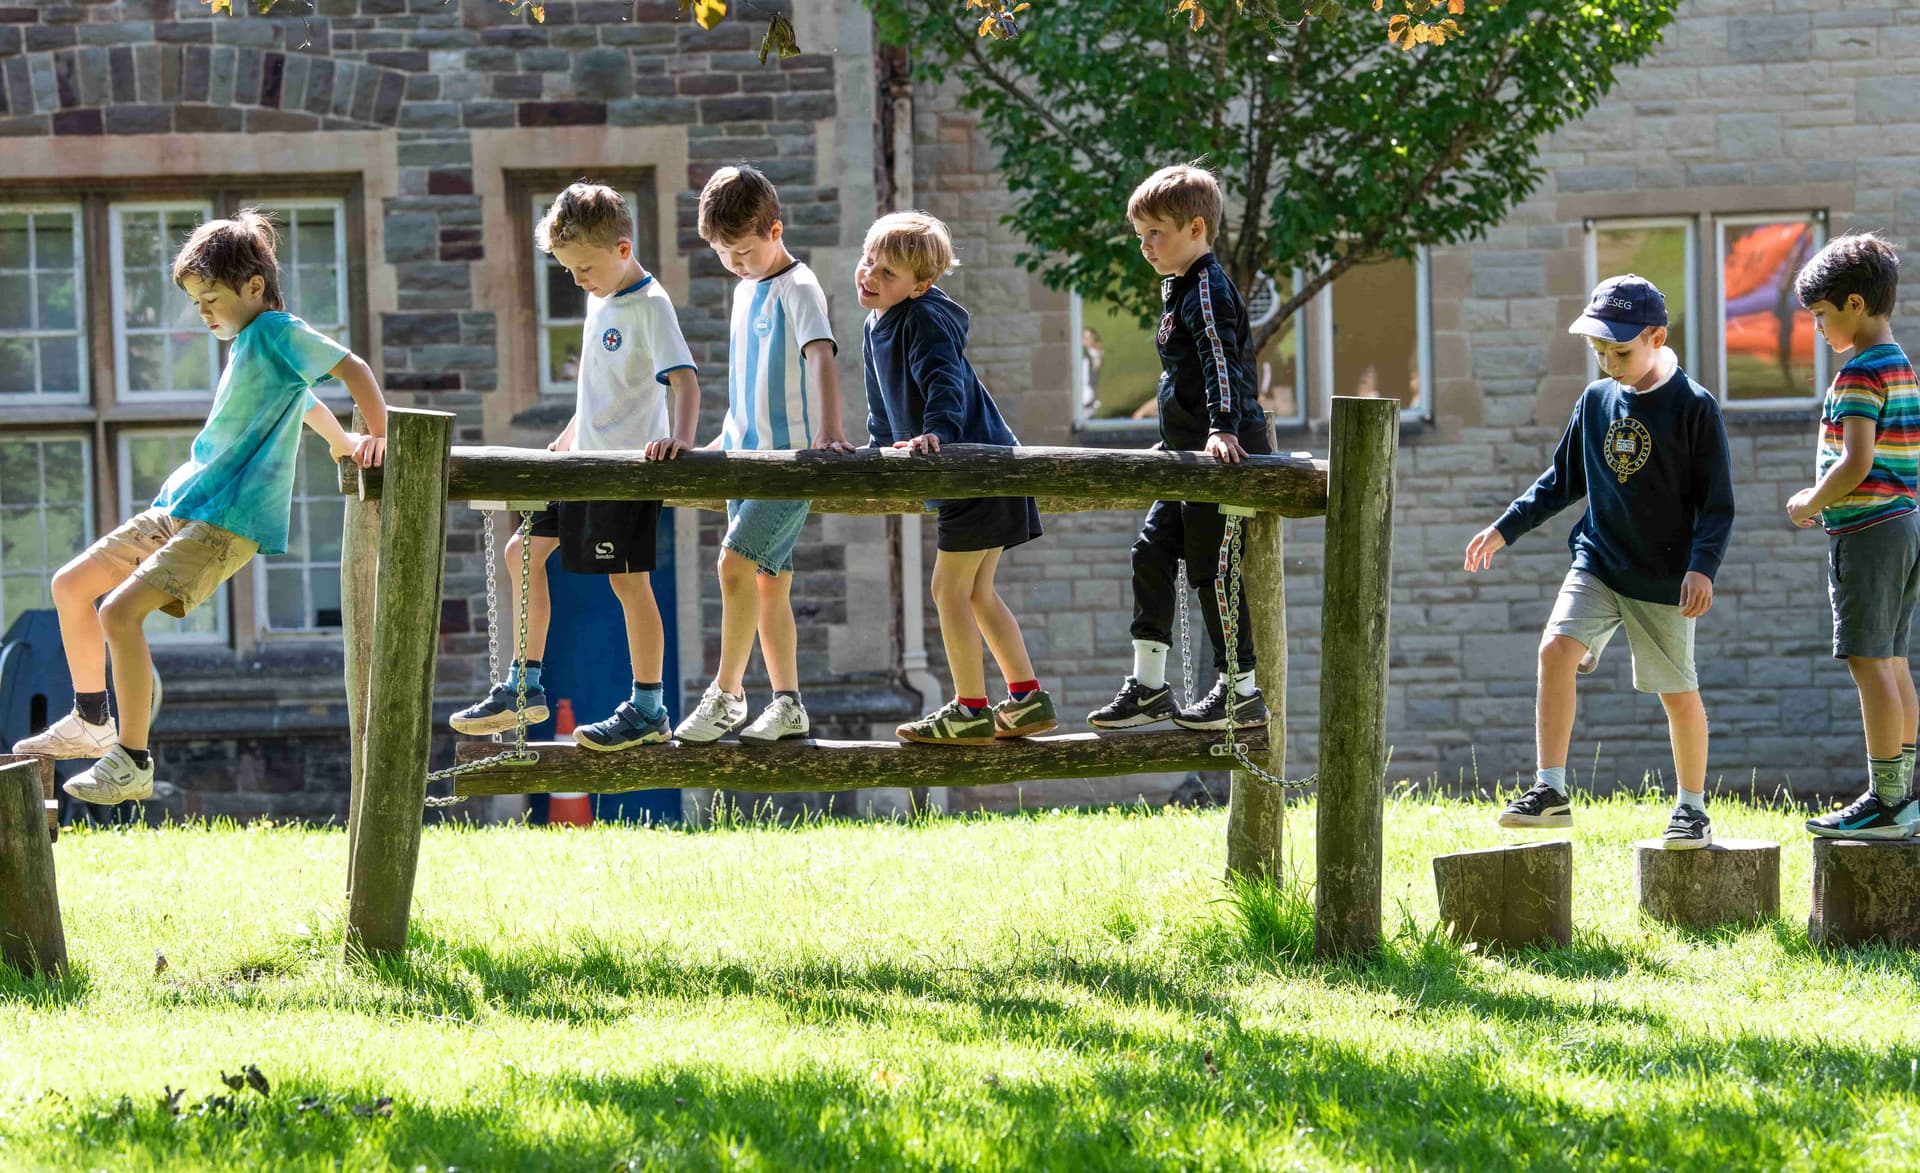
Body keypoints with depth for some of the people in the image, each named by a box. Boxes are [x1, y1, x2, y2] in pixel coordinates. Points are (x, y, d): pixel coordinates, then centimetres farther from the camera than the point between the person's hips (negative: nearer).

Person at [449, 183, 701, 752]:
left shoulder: (650, 306, -14)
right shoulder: (600, 299, 13)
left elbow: (684, 378, -25)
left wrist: (678, 435, -41)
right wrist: (569, 437, 28)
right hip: (585, 460, 10)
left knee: (627, 578, -7)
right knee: (524, 550, 10)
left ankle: (648, 709, 1)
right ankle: (524, 687, 17)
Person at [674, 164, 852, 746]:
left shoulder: (798, 289, -11)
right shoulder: (745, 291, 15)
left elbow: (820, 356, -25)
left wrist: (828, 429, -39)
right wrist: (724, 441, 29)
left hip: (790, 457, -9)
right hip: (748, 457, 9)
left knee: (736, 563, -18)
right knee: (769, 582, 9)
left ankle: (726, 695, -12)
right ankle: (787, 706, 14)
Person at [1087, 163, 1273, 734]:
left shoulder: (1208, 290, -14)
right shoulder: (1179, 289, 17)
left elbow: (1221, 362, -26)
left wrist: (1222, 428, -37)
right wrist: (1173, 442, 34)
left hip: (1226, 452, -10)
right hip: (1189, 457, 10)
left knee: (1212, 566, -6)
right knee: (1152, 552, 8)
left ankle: (1241, 689, 2)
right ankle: (1148, 685, 11)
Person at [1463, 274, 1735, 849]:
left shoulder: (1694, 407, -9)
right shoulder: (1596, 400, 6)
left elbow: (1717, 502, -8)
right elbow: (1563, 479, 19)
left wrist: (1702, 566, -21)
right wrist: (1505, 529, 13)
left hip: (1663, 578, -4)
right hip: (1596, 563, 4)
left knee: (1677, 691, 3)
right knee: (1556, 649, -17)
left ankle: (1693, 807, 21)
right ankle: (1550, 790, -15)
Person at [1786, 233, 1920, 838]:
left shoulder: (1859, 376, -15)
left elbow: (1857, 462, -23)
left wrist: (1811, 504, -7)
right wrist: (1827, 498, 17)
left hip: (1866, 532, -10)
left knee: (1869, 662, -7)